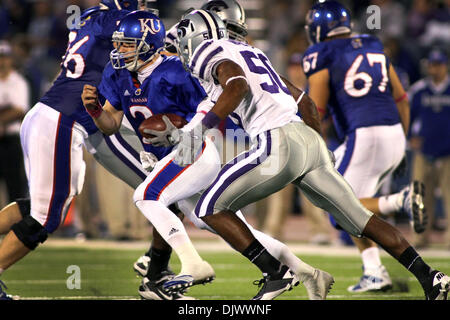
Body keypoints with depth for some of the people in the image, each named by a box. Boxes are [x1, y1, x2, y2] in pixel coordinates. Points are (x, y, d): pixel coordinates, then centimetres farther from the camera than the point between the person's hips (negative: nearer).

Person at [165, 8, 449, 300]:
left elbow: (238, 86, -21)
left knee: (211, 208, 1)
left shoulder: (212, 55, 2)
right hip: (310, 139, 8)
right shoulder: (249, 52, 27)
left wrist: (201, 128, -28)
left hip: (281, 144, -8)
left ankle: (275, 273, -6)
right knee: (361, 220, 13)